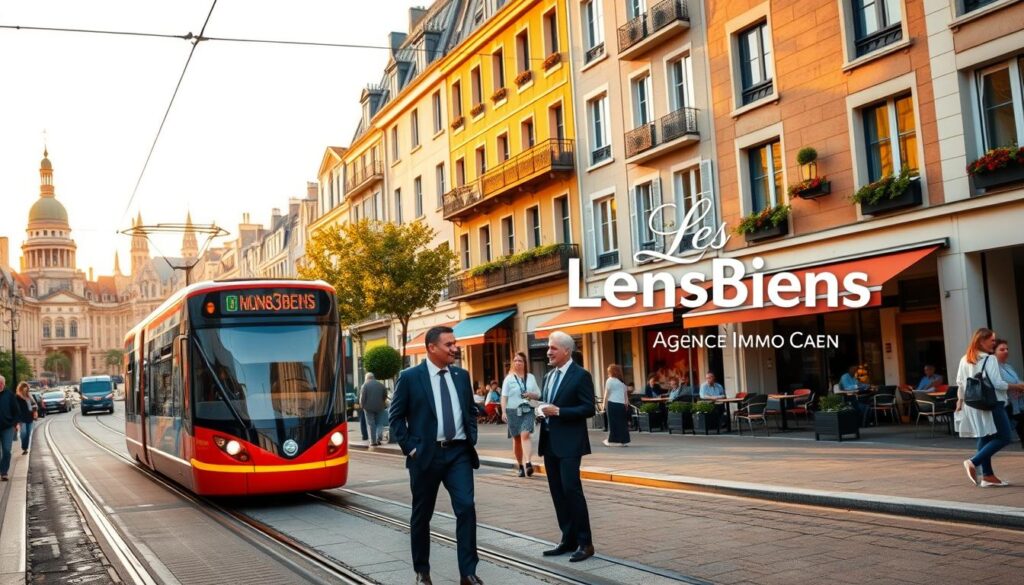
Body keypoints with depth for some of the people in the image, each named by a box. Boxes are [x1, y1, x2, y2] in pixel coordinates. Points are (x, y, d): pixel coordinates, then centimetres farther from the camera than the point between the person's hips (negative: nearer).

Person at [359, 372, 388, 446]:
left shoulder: (365, 385, -6)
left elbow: (362, 397, -9)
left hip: (369, 408, -3)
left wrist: (362, 405, 4)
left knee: (371, 424, 3)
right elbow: (385, 396, 9)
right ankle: (379, 437, -8)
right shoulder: (381, 385, 6)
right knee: (379, 423, 11)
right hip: (379, 407, 3)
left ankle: (373, 441, 2)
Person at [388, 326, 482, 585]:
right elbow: (395, 416, -2)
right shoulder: (410, 377, -5)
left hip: (459, 452, 3)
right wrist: (410, 448, -7)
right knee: (422, 515, 8)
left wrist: (471, 440, 7)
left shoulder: (462, 375, 8)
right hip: (426, 454, -3)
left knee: (466, 508, -9)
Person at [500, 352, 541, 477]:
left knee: (525, 435, -18)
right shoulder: (509, 378, 4)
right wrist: (503, 412, -12)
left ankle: (528, 463, -30)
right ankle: (520, 465, 18)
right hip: (513, 411, 0)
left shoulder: (531, 377, 11)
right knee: (516, 439, 6)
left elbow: (538, 395, 16)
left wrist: (531, 395, -6)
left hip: (527, 410, 0)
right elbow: (504, 396, -2)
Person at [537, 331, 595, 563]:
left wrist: (558, 411, -20)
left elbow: (588, 409, -13)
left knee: (571, 489, -11)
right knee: (558, 492, 9)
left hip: (569, 443, -8)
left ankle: (585, 543, -3)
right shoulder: (548, 376, 16)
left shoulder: (581, 375, -8)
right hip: (549, 442, 8)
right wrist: (542, 411, 1)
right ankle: (568, 540, 17)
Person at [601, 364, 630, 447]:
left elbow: (607, 394, -4)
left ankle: (613, 441, 3)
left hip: (612, 404, -5)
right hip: (621, 404, 5)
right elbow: (626, 394, 14)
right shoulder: (622, 382, 14)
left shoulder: (609, 380, -2)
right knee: (622, 422, 8)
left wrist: (604, 405, 2)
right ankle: (623, 440, 9)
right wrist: (626, 403, 18)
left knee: (613, 423, 0)